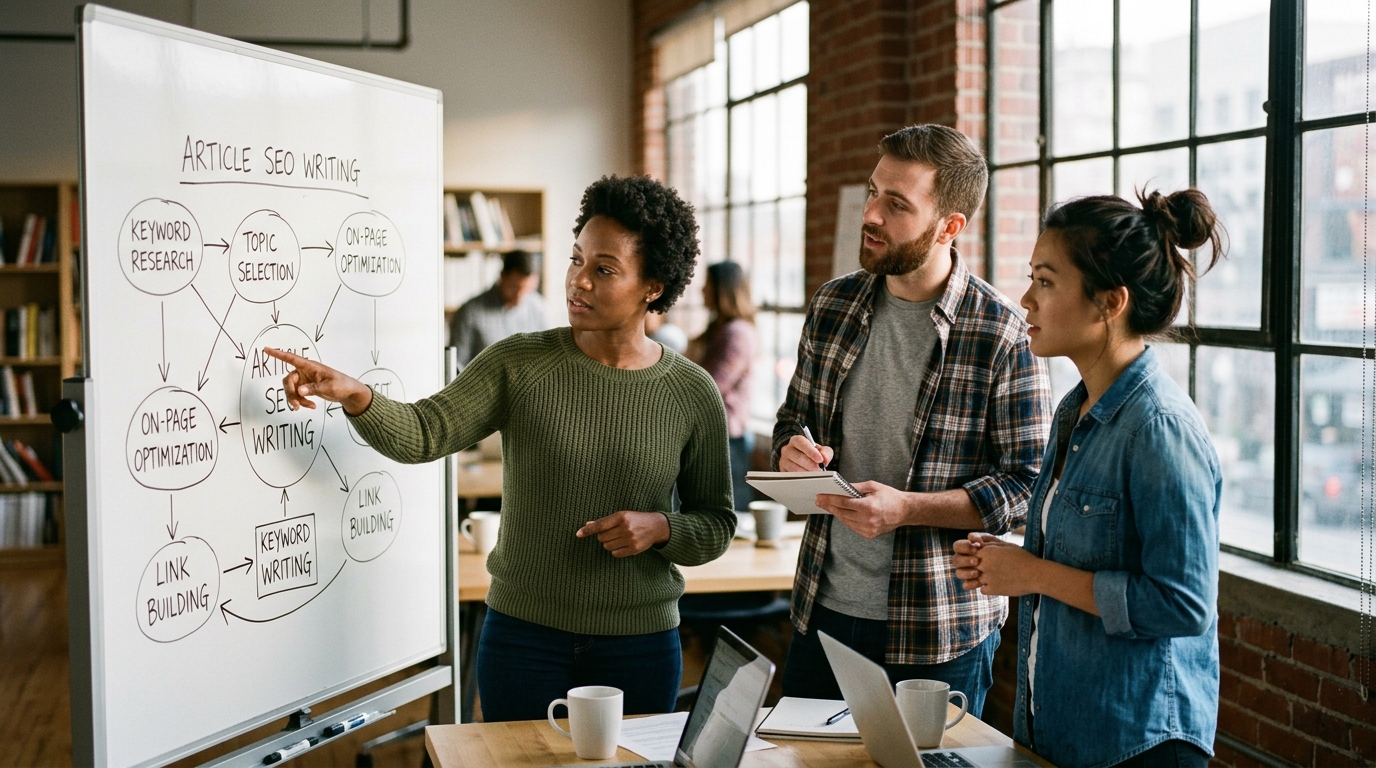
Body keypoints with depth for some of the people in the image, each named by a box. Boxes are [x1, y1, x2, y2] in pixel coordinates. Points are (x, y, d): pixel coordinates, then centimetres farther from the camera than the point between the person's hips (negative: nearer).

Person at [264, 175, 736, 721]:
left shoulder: (692, 393, -3)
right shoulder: (519, 364, -4)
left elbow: (717, 525, 5)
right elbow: (423, 434, -15)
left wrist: (660, 527, -15)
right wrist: (355, 396, -33)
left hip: (640, 648, 0)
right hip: (522, 635, 0)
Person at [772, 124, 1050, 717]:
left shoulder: (1003, 335, -13)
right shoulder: (832, 307, 4)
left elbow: (1030, 486, -12)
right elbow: (793, 416, 17)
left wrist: (908, 508, -22)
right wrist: (792, 450, -7)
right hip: (822, 609, 5)